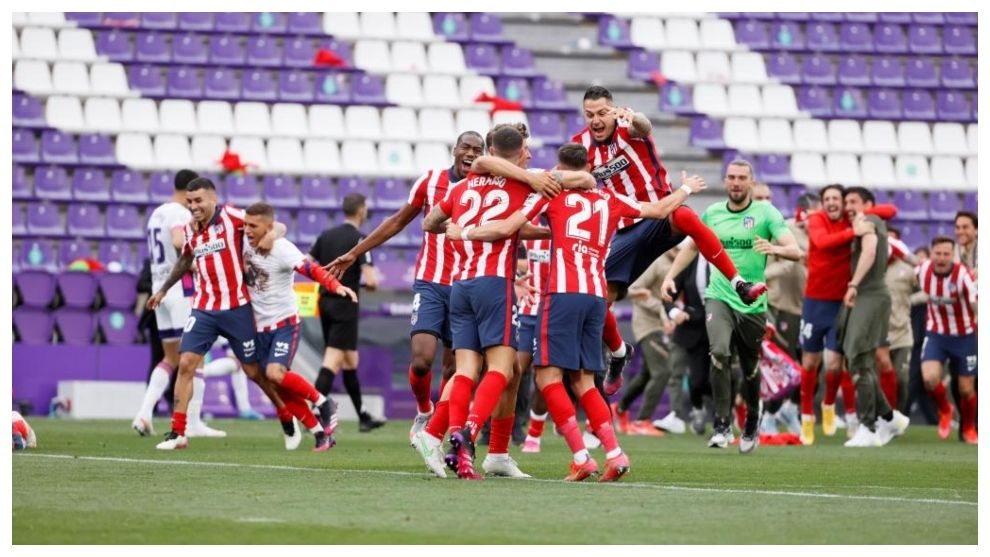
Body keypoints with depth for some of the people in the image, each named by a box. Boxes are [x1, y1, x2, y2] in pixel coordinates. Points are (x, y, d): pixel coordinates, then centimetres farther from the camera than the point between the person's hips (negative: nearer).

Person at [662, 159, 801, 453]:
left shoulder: (766, 213, -5)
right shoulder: (712, 214, 6)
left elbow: (795, 251, -13)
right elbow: (692, 247, 22)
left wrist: (774, 248, -34)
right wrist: (670, 276, 11)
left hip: (752, 303, -1)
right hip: (719, 297, 1)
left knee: (750, 368, 9)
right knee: (720, 352, -23)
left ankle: (751, 427, 32)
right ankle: (722, 425, -18)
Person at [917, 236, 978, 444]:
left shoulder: (962, 274, -26)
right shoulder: (923, 271, -13)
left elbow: (976, 302, -35)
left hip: (964, 336, -2)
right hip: (936, 334, 2)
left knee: (966, 389, 4)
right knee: (930, 378, -19)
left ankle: (968, 428, 34)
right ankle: (944, 410, 15)